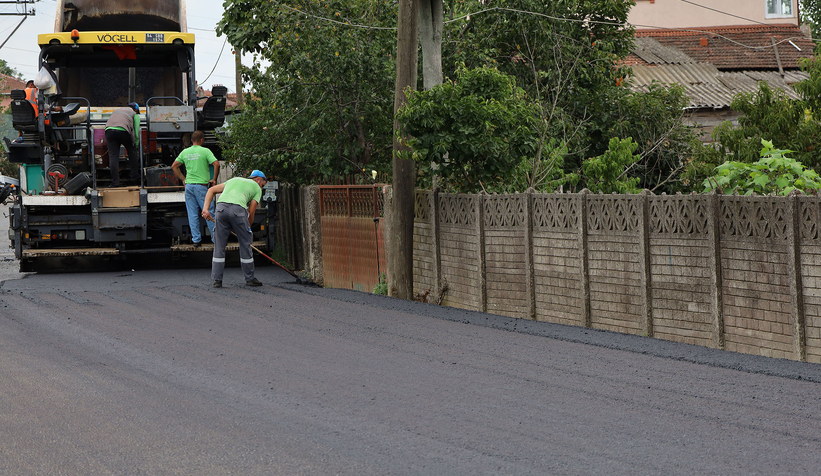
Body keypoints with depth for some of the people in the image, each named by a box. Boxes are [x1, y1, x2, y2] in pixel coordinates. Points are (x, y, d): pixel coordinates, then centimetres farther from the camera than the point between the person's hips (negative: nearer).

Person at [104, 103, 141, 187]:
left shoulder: (116, 110, 37)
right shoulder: (135, 114, 22)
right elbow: (137, 131, 17)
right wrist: (136, 145, 27)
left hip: (109, 130, 3)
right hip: (123, 131, -3)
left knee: (113, 156, 1)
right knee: (132, 152, 18)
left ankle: (115, 183, -3)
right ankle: (134, 178, 19)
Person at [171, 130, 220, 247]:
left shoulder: (185, 152, 9)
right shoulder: (205, 151, -6)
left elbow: (174, 166, 15)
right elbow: (216, 164, -15)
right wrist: (214, 179, -3)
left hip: (189, 185, 4)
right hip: (201, 185, -4)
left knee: (192, 214, 6)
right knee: (209, 212, 2)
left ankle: (196, 240, 6)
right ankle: (215, 238, 4)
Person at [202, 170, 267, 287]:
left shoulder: (234, 180, 36)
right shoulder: (257, 188, 24)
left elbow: (211, 190, 25)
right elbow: (251, 212, 14)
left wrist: (205, 209, 15)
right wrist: (248, 228, 27)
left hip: (221, 207, 4)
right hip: (238, 209, -4)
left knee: (219, 245, 10)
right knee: (245, 244, 12)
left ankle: (217, 280, 9)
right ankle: (250, 278, 20)